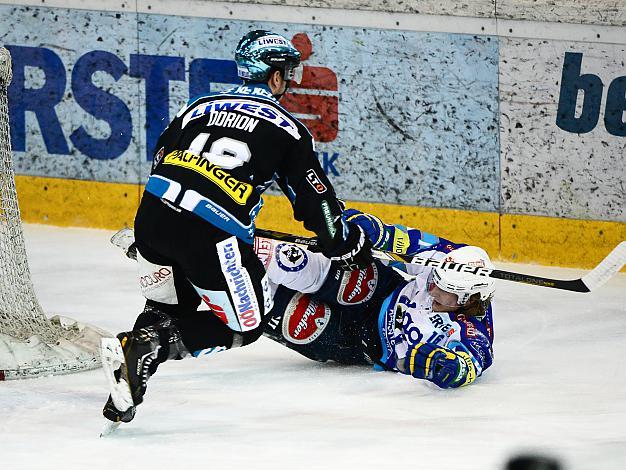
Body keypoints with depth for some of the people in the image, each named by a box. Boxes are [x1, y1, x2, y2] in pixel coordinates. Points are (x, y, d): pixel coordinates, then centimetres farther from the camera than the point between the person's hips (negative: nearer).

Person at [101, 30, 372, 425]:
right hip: (212, 236, -6)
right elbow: (315, 199, 13)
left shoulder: (201, 106, 24)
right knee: (247, 324, 10)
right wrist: (348, 247, 28)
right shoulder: (286, 129, 11)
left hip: (152, 215, 6)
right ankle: (150, 345, -10)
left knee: (172, 307, 28)